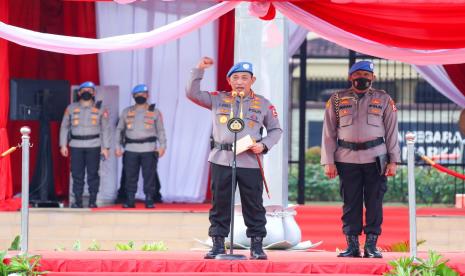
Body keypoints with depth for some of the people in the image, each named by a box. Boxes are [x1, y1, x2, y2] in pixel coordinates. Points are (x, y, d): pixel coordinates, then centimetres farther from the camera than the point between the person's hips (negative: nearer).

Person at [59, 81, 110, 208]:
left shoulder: (100, 109, 4)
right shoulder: (71, 108, 8)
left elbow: (105, 129, 3)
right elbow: (64, 127, 11)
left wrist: (105, 147, -3)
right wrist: (63, 145, 4)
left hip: (93, 146, -1)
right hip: (76, 146, 1)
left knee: (92, 173, -4)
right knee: (77, 174, 0)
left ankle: (92, 201, 1)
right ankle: (78, 201, 4)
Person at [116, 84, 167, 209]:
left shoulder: (154, 112, 7)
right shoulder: (127, 112, 12)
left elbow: (160, 130, 6)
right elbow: (119, 129, 15)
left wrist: (162, 146, -5)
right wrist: (118, 146, 6)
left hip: (149, 149, -2)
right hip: (131, 149, 2)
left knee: (149, 176, -4)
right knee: (130, 176, 1)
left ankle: (149, 200, 2)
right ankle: (130, 200, 6)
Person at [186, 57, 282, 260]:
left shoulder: (263, 104, 9)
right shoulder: (218, 99, 10)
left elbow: (276, 129, 15)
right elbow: (192, 93, 6)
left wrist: (264, 145, -3)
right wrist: (199, 70, -2)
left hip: (250, 161, -1)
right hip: (221, 160, 1)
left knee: (253, 205, 1)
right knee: (220, 204, 4)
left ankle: (256, 246, 8)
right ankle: (218, 245, 10)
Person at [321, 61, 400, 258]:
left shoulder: (384, 100, 8)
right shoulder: (337, 100, 8)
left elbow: (391, 131, 8)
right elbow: (329, 133, 8)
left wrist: (393, 161, 1)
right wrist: (328, 161, 0)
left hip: (375, 158, 0)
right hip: (347, 159, 0)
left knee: (374, 203, -1)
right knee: (350, 203, 2)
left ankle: (371, 245, 4)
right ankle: (352, 245, 7)